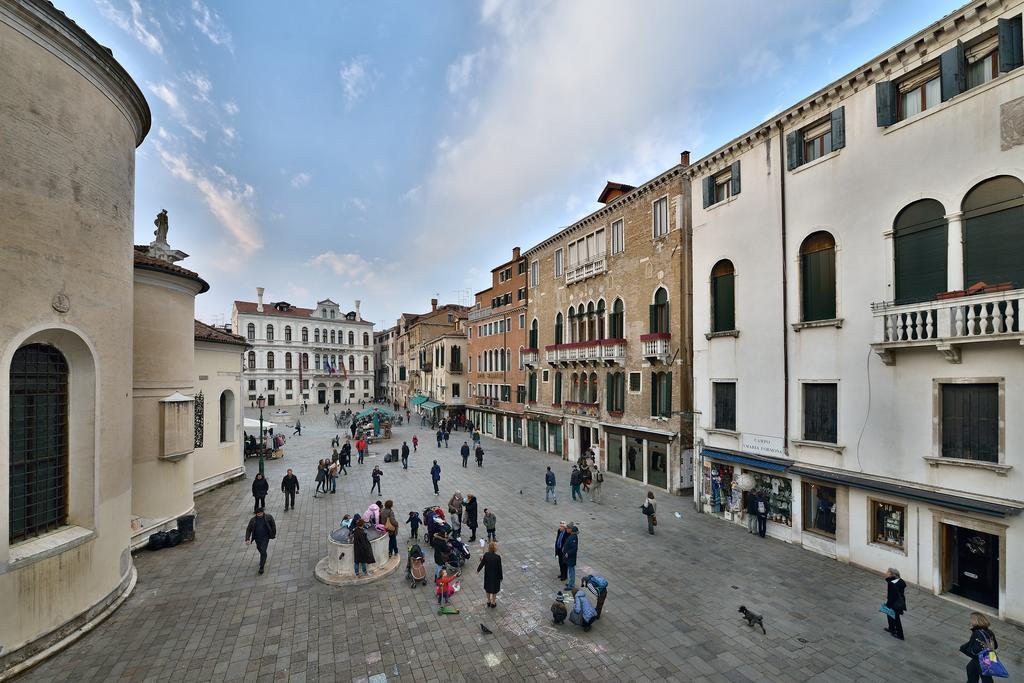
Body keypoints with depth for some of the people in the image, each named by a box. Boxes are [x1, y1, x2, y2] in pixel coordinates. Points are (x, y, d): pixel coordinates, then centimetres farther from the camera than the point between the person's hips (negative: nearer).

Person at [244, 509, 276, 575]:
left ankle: (261, 567, 4)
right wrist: (247, 539, -14)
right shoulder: (253, 520, -10)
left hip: (265, 538, -3)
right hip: (257, 538, 3)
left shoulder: (268, 517, -14)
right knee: (260, 550, 22)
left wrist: (274, 534, 3)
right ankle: (263, 559, 51)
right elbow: (248, 529, -4)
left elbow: (273, 525, -3)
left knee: (263, 551, -10)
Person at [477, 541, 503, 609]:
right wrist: (500, 577, -2)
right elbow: (499, 568, -17)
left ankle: (488, 601, 42)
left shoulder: (486, 555, -20)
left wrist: (478, 570, 13)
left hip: (487, 575, 3)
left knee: (488, 588, 26)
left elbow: (482, 564, -7)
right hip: (495, 576, -3)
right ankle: (493, 603, 36)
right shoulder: (498, 557, -27)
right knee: (494, 589, 20)